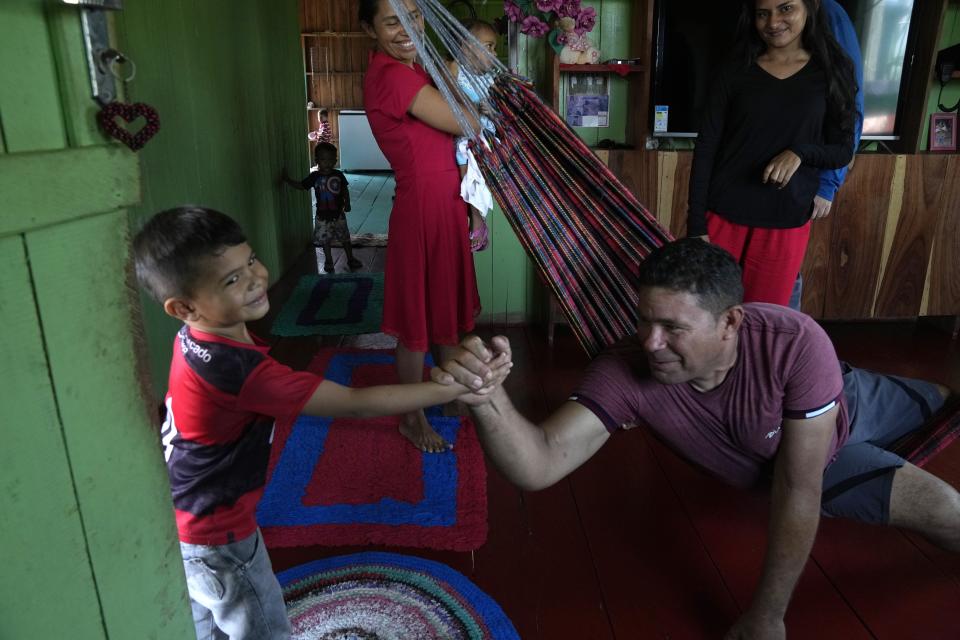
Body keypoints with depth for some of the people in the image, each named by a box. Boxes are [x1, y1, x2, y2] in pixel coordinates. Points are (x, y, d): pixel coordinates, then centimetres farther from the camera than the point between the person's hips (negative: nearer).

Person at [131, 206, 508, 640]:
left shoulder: (197, 338, -11)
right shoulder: (236, 370, -38)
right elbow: (354, 404, -37)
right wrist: (455, 388, -35)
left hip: (184, 518, 7)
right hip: (215, 532, -7)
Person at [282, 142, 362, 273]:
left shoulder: (338, 175, -6)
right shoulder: (314, 176, -6)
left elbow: (345, 190, 4)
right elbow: (300, 185, 3)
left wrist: (347, 203, -6)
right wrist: (287, 179, -5)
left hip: (338, 214, 0)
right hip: (322, 216, 0)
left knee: (345, 238, 10)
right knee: (325, 240, 9)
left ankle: (351, 259, 26)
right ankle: (328, 261, 26)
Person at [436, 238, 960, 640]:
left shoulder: (797, 344, -46)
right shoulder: (625, 373, -42)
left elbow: (798, 488, -37)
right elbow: (539, 468, -50)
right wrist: (488, 399, -71)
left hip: (845, 407, -1)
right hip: (772, 460, 1)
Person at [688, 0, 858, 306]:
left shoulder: (831, 71, 3)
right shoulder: (735, 72, 1)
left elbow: (843, 151, 5)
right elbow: (705, 149, -2)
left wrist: (800, 153, -17)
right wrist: (697, 224, -9)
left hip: (786, 224, 1)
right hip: (723, 216, 0)